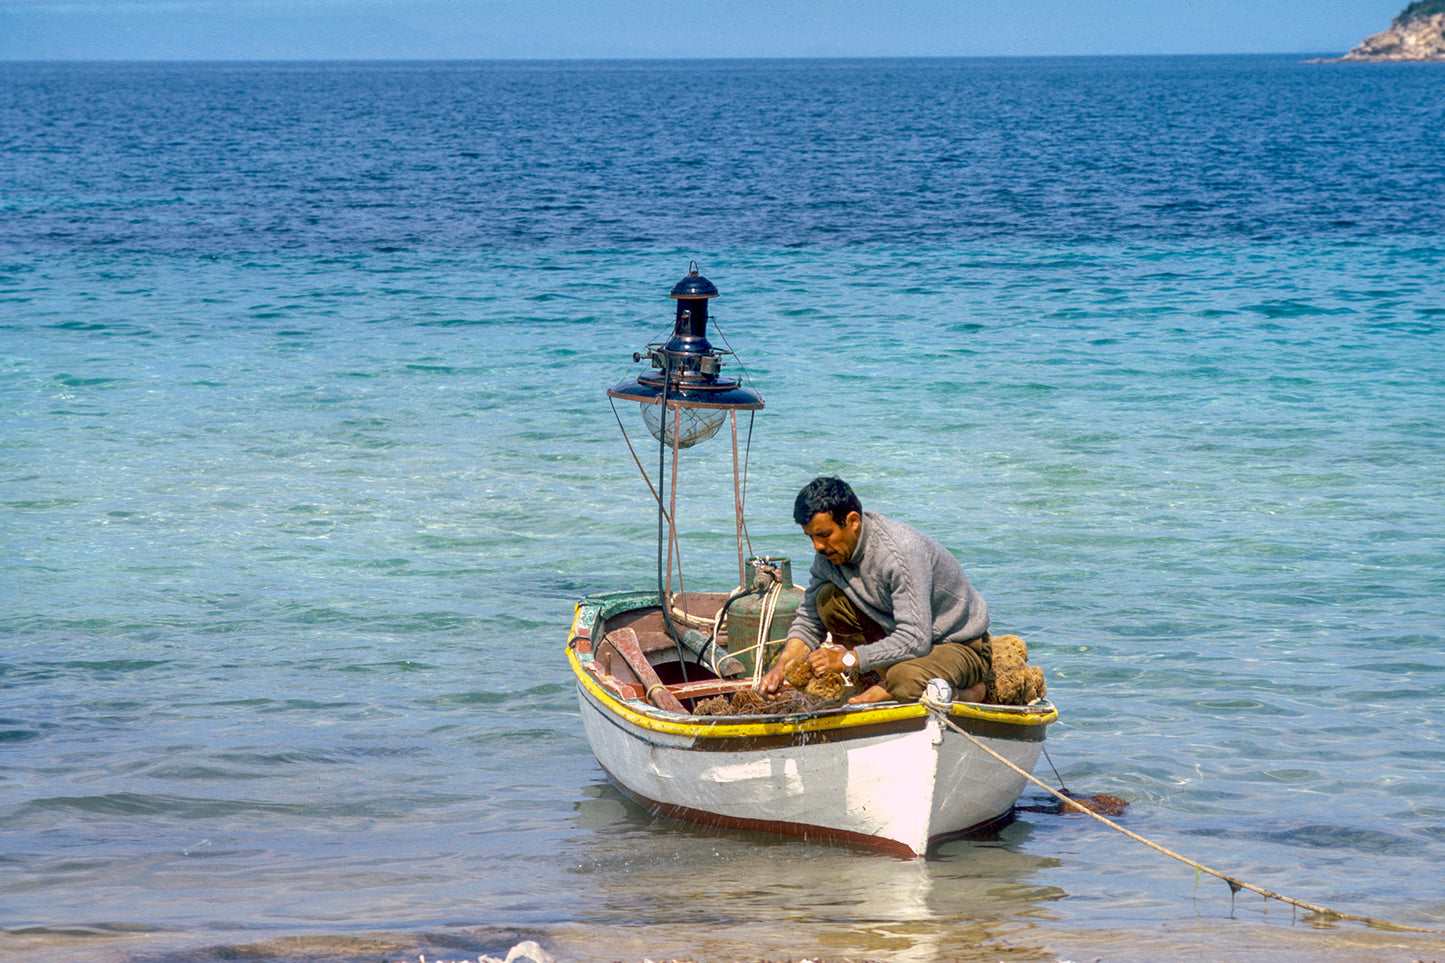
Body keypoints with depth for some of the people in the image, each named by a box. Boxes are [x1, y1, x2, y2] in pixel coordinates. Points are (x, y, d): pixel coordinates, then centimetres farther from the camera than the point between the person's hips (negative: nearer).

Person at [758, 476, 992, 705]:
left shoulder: (901, 551, -31)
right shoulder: (829, 551, -8)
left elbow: (915, 640, -35)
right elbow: (809, 620, 3)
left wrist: (847, 659, -35)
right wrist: (782, 665, -16)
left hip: (962, 646, -8)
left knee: (905, 681, -41)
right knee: (827, 597, -11)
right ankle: (885, 682, -9)